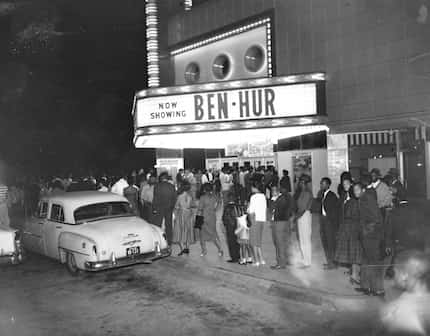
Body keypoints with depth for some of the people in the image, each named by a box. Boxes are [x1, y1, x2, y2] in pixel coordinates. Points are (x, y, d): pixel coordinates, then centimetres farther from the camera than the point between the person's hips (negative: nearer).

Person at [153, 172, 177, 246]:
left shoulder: (157, 186, -11)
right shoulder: (172, 187, -2)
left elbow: (155, 199, -10)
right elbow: (174, 199, 1)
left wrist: (154, 209, -3)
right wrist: (172, 207, 11)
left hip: (159, 209, -3)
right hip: (169, 209, 3)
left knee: (157, 225, 6)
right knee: (168, 225, 11)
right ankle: (169, 242, 16)